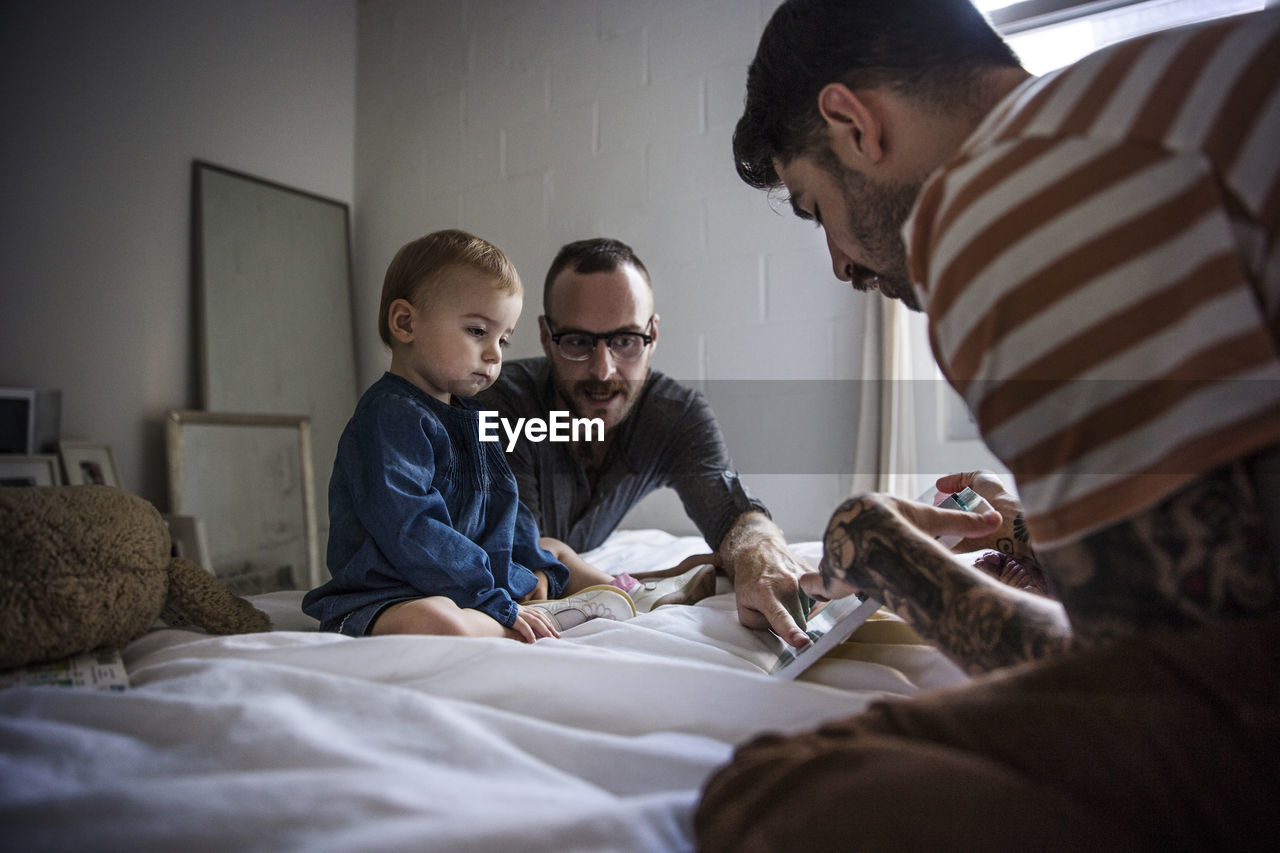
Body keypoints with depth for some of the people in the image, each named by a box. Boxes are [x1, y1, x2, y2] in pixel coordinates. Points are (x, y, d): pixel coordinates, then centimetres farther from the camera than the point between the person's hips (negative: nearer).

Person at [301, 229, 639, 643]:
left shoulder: (468, 415, 15)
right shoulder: (390, 417, -18)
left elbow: (504, 509, 19)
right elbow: (411, 534, -27)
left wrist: (536, 570, 2)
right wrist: (498, 604, -25)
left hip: (478, 585, 10)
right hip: (392, 600, -10)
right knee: (436, 622, -44)